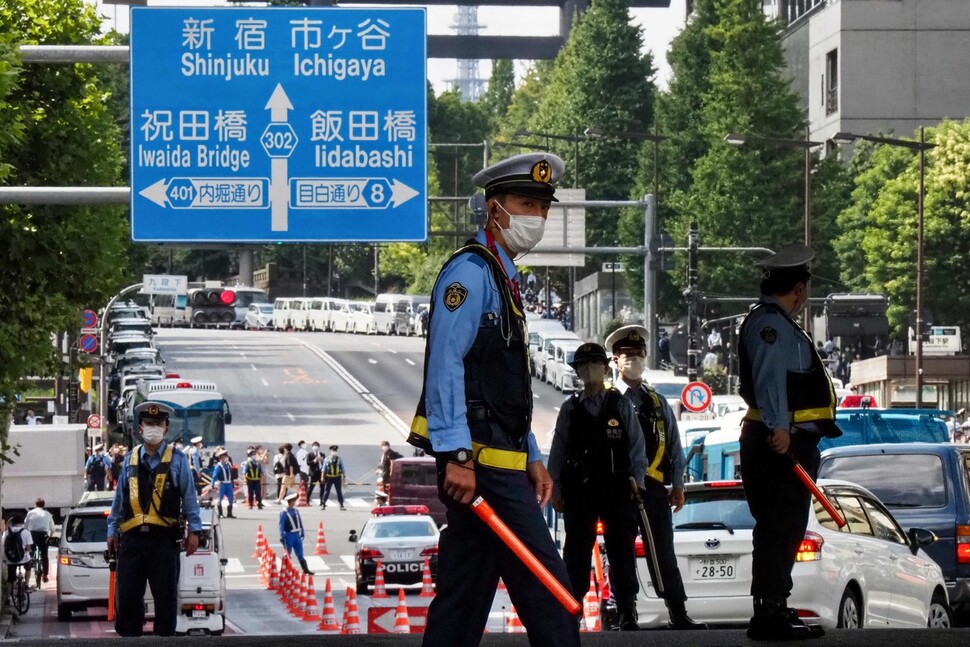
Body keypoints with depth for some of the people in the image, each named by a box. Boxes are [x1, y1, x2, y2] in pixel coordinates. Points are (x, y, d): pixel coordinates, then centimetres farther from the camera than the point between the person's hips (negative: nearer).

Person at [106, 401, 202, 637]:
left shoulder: (177, 460, 3)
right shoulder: (130, 460, 11)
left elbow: (189, 496, 3)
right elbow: (119, 498, 15)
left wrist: (193, 530, -2)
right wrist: (112, 530, 14)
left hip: (164, 537, -2)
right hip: (133, 536, 2)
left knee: (166, 597, 2)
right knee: (127, 596, 1)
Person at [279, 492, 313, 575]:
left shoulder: (296, 511, 8)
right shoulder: (284, 512, -11)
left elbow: (300, 522, 16)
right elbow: (281, 525, -14)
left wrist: (302, 533, 16)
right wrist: (282, 536, -19)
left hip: (297, 535, 6)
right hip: (289, 536, -6)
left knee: (300, 554, 9)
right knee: (287, 555, 3)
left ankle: (305, 569, 11)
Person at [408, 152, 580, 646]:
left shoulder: (504, 280, 21)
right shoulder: (470, 272, -10)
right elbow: (445, 366, -19)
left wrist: (531, 457, 21)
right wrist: (457, 456, -25)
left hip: (499, 459, 10)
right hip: (479, 461, -10)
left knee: (464, 594, 8)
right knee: (546, 588, -10)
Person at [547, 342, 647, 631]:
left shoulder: (621, 405, 6)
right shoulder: (570, 409, 9)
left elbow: (636, 445, 5)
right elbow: (558, 451, 8)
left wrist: (636, 477, -6)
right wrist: (555, 488, 3)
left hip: (617, 488, -1)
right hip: (579, 489, 1)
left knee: (621, 550, 0)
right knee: (576, 551, 2)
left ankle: (627, 612, 4)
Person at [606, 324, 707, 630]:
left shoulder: (658, 403, 16)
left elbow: (674, 444, 16)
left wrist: (678, 485, 10)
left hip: (654, 486, 3)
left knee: (664, 553, 3)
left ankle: (678, 614, 3)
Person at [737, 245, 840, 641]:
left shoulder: (779, 324, 21)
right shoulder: (769, 323, -13)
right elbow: (769, 378, -26)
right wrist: (778, 427, -35)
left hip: (792, 441, 11)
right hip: (780, 441, -11)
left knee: (784, 529, 17)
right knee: (779, 528, -13)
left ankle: (774, 609, 26)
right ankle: (769, 615, -15)